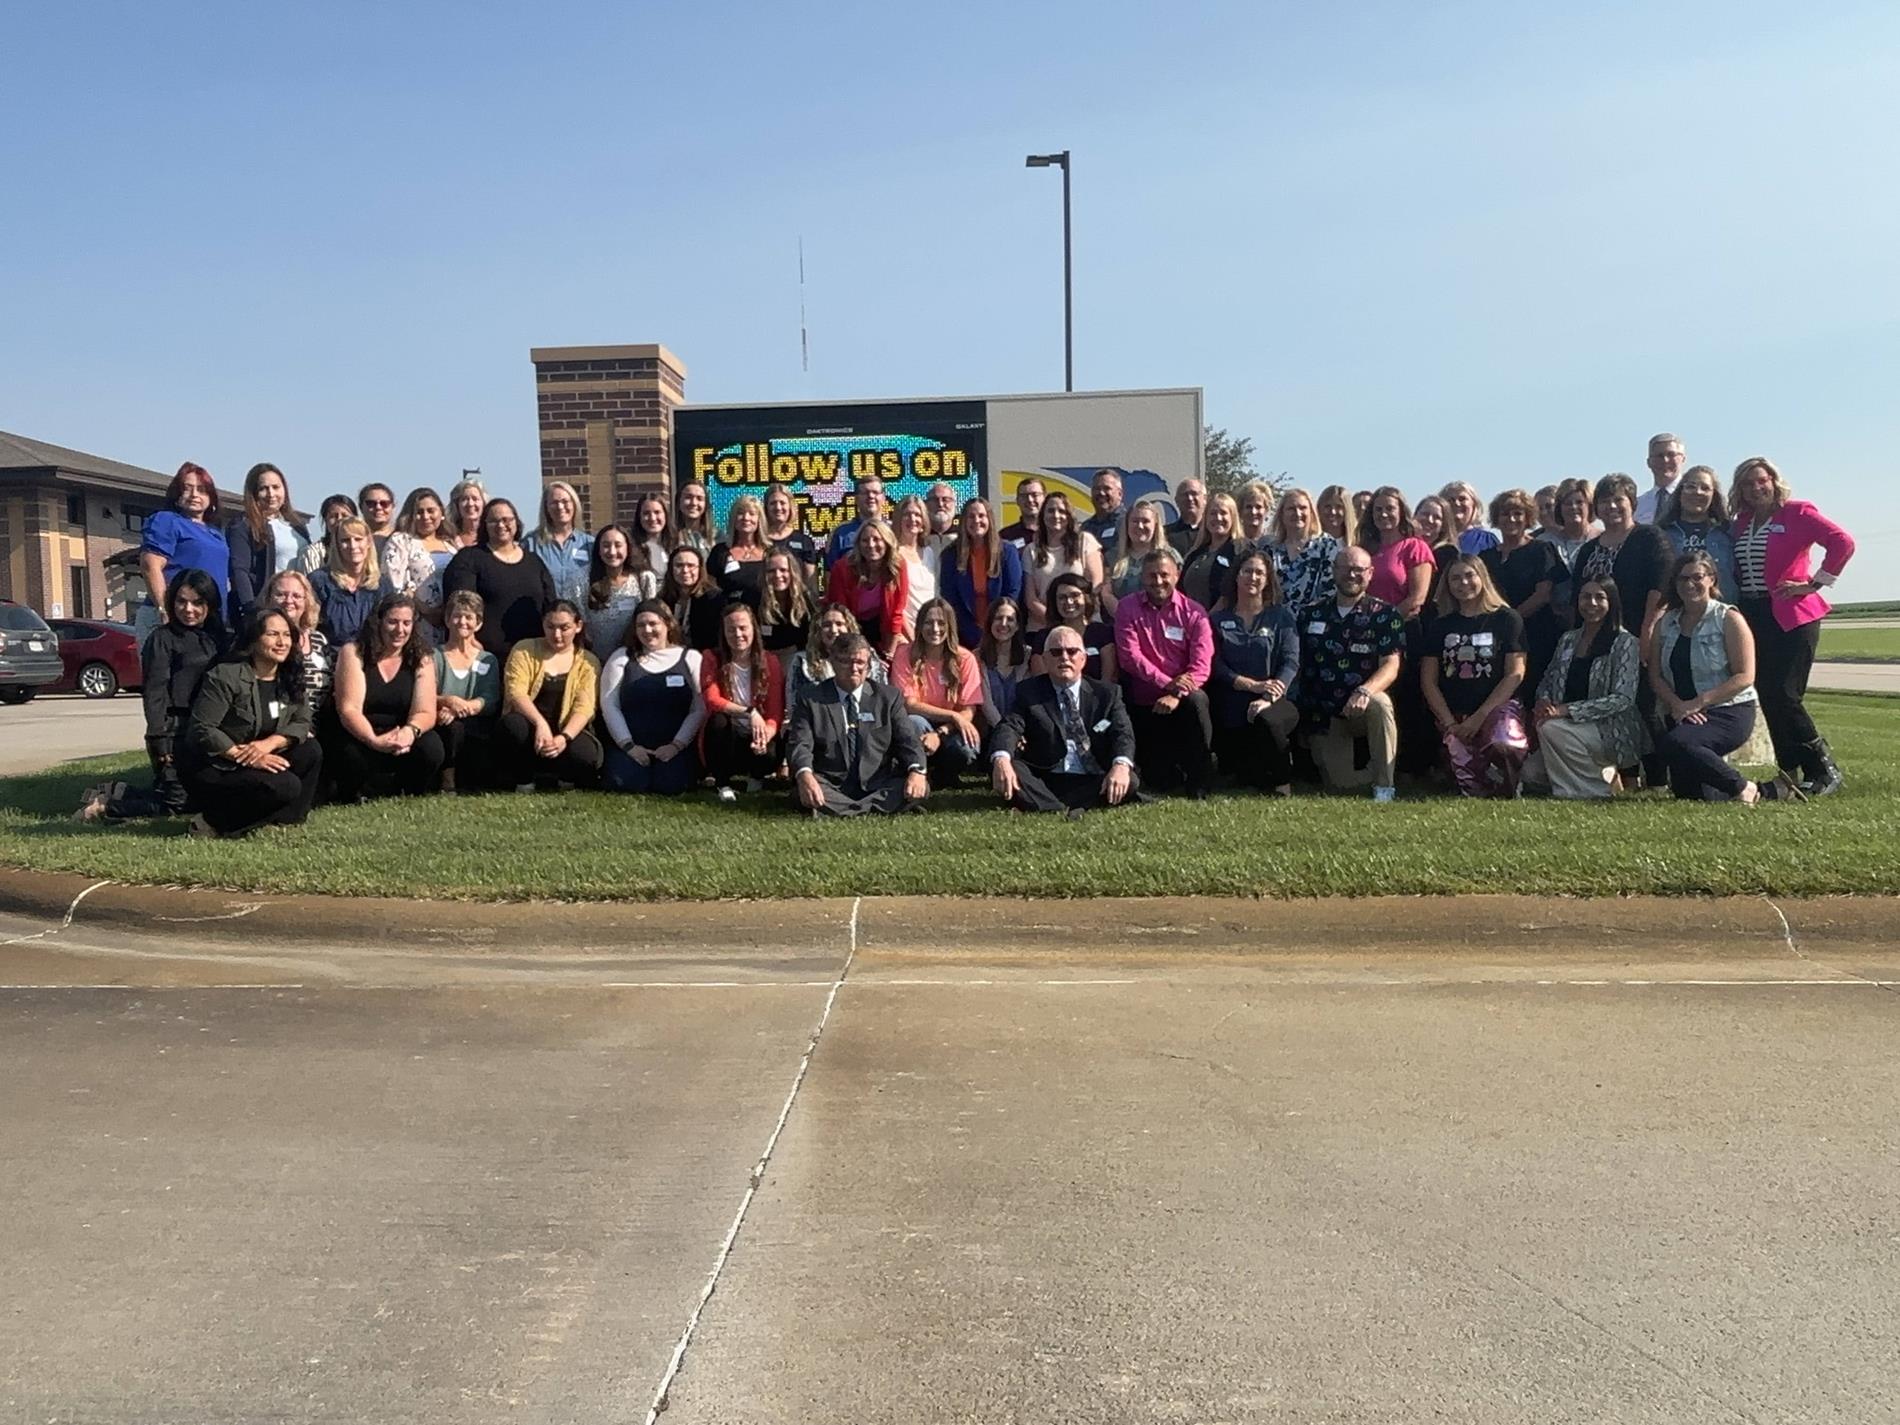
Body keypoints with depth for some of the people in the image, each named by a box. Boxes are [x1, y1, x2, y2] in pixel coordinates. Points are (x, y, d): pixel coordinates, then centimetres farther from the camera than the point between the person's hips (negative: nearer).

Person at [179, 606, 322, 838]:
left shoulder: (290, 679, 3)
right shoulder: (225, 676, -17)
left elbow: (302, 723, -3)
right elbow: (201, 730, -22)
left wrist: (268, 744, -22)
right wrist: (246, 757, -27)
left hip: (260, 759, 7)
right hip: (210, 770, -7)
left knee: (310, 751, -14)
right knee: (285, 786, -27)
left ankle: (285, 819, -7)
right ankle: (215, 823, -13)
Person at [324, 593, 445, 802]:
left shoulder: (421, 660, -1)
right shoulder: (354, 653, -9)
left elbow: (425, 713, -9)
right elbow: (349, 710, -17)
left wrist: (410, 732, -34)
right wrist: (374, 741, -37)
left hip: (399, 738, 2)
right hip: (357, 736, -2)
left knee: (431, 748, -28)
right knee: (352, 756, -36)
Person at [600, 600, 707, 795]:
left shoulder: (690, 658, 7)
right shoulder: (621, 657, 10)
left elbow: (700, 709, 0)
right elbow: (609, 705, 2)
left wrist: (677, 744, -11)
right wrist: (628, 745, -9)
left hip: (675, 747, -1)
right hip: (630, 744, 1)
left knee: (671, 785, -28)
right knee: (624, 783, -26)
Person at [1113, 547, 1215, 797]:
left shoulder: (1193, 612, -2)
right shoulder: (1127, 608, -1)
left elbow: (1202, 665, -12)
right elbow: (1129, 656, -13)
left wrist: (1176, 696, -29)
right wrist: (1166, 683, -25)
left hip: (1181, 700, -1)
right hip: (1143, 704, 1)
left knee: (1197, 700, -36)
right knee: (1159, 778, 0)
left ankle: (1199, 783, -21)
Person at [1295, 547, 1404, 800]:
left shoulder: (1385, 615, -2)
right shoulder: (1311, 614, 7)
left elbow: (1391, 666, -13)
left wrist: (1365, 691, -33)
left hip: (1364, 711, -2)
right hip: (1323, 715, 2)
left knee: (1379, 703, -38)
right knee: (1338, 784, -11)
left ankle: (1384, 787, -23)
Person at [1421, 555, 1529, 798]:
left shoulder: (1507, 619, 7)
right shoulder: (1440, 625, 14)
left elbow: (1515, 674, -1)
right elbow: (1428, 680, 9)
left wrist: (1479, 717, -11)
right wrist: (1450, 724, -6)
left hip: (1497, 707, -1)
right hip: (1452, 714, 2)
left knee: (1502, 745, -36)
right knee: (1462, 763, -30)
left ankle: (1508, 794, -5)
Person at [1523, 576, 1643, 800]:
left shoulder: (1624, 642, -7)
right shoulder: (1568, 640, 11)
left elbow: (1623, 699, -17)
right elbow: (1547, 681, 15)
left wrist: (1566, 710, -25)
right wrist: (1543, 702, -10)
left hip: (1614, 732, -6)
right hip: (1574, 730, 6)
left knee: (1550, 729, -31)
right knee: (1530, 771, -16)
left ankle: (1596, 787, -13)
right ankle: (1601, 773, 8)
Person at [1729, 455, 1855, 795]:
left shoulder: (1797, 513, -4)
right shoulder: (1741, 523, 13)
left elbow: (1843, 542, -14)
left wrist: (1814, 583, -13)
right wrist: (1737, 605, 6)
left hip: (1791, 616, -6)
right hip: (1753, 617, 6)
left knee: (1784, 695, -13)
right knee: (1768, 697, 3)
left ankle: (1823, 770, 1)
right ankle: (1790, 774, 10)